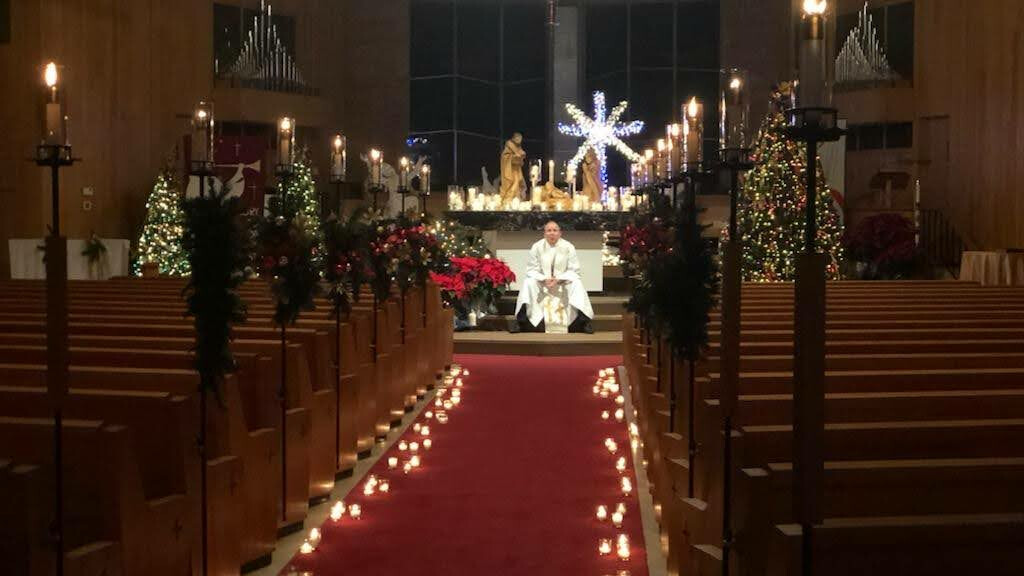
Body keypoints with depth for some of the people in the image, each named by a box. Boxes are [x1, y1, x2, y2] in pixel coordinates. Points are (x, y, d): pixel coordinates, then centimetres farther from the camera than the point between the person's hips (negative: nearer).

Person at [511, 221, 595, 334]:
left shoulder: (568, 247, -5)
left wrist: (559, 279, -23)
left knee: (576, 283, -28)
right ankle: (521, 319, -33)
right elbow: (531, 270, -3)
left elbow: (573, 270, -6)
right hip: (541, 283, 0)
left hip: (563, 283, 0)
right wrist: (544, 279, -22)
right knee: (528, 283, -27)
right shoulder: (537, 247, -4)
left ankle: (583, 319, -32)